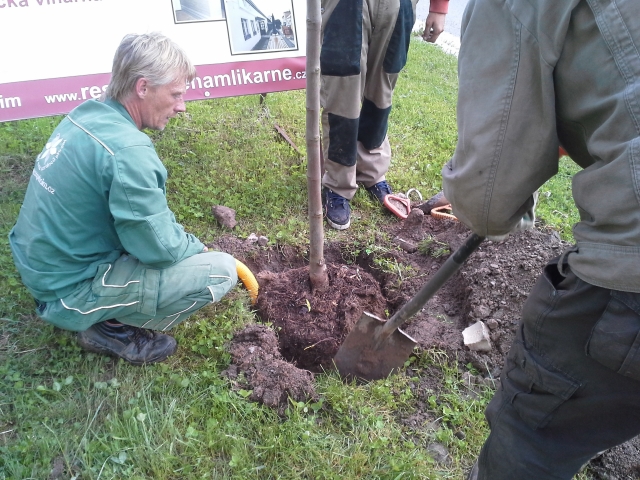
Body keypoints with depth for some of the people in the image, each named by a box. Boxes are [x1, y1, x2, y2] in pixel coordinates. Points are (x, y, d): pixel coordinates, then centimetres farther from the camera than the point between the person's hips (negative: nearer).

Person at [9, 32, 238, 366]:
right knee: (222, 271, -14)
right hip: (70, 289, -9)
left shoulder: (85, 115, 0)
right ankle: (111, 329, 2)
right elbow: (160, 249, -22)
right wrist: (198, 248, -2)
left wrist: (183, 238, 6)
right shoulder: (127, 150, -28)